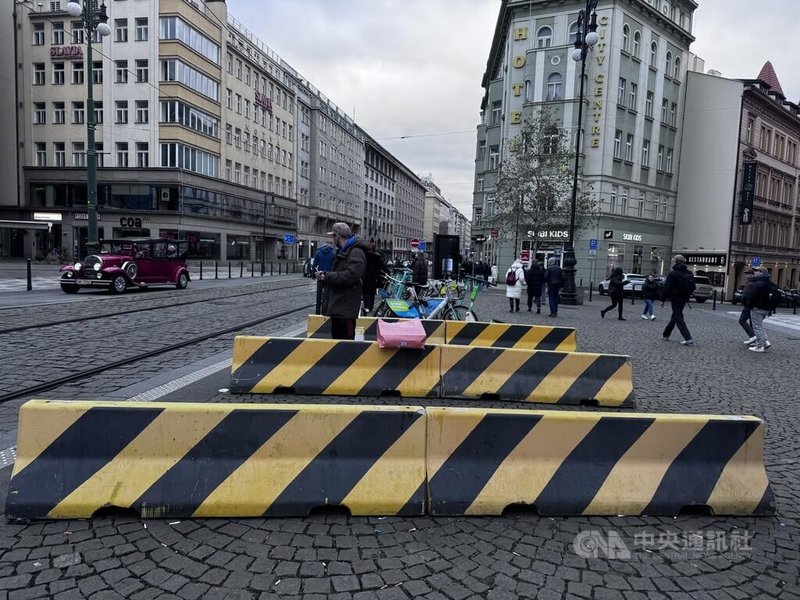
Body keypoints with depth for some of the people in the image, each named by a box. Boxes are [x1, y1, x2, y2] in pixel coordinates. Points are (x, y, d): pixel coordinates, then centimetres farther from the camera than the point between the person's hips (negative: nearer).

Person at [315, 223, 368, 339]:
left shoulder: (356, 252, -14)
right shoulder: (342, 251, 19)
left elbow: (350, 276, -26)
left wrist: (326, 276, -16)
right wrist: (325, 275, 3)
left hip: (346, 309, -10)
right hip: (337, 306, 10)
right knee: (337, 339, 17)